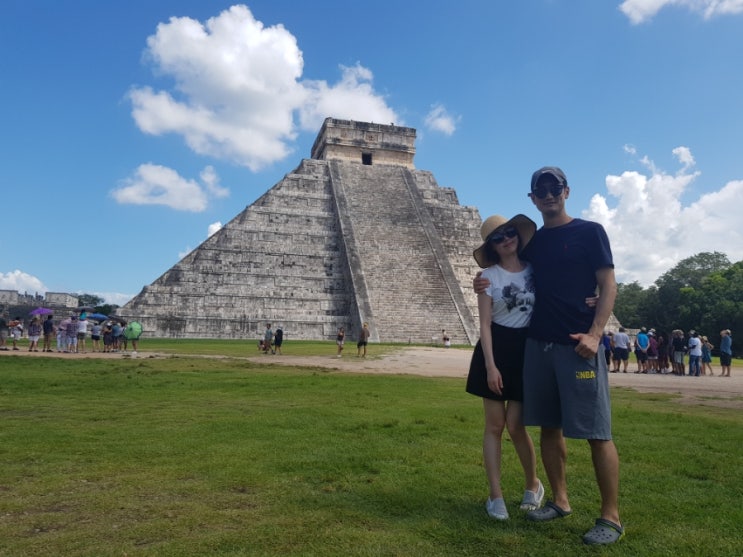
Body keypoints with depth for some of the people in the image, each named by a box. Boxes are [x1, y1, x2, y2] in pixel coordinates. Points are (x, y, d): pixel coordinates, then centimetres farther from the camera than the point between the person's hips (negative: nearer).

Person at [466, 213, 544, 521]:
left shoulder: (535, 268, 1)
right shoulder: (489, 276, -3)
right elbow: (485, 324, -6)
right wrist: (490, 365, -13)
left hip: (528, 350, 1)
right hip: (496, 349, 0)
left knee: (515, 425, -1)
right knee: (494, 425, 2)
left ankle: (533, 484, 26)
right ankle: (496, 495, 14)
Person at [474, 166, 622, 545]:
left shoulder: (589, 232, 0)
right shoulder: (531, 242, 14)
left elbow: (607, 286, -4)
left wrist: (594, 334, -17)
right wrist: (489, 284, 2)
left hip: (578, 344, -5)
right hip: (537, 343, 6)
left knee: (596, 431, -3)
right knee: (549, 426, 11)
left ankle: (611, 517, 9)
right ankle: (560, 501, 25)